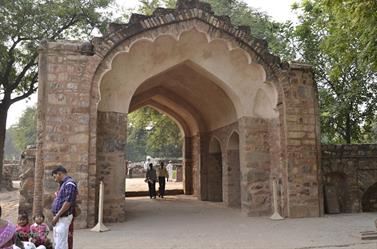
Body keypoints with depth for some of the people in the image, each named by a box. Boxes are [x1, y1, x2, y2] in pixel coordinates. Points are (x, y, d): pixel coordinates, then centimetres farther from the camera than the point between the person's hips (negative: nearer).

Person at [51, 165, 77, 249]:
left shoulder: (70, 183, -13)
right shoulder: (63, 184, 17)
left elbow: (68, 202, -20)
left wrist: (57, 216, -17)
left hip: (63, 217, -10)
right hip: (58, 218, 10)